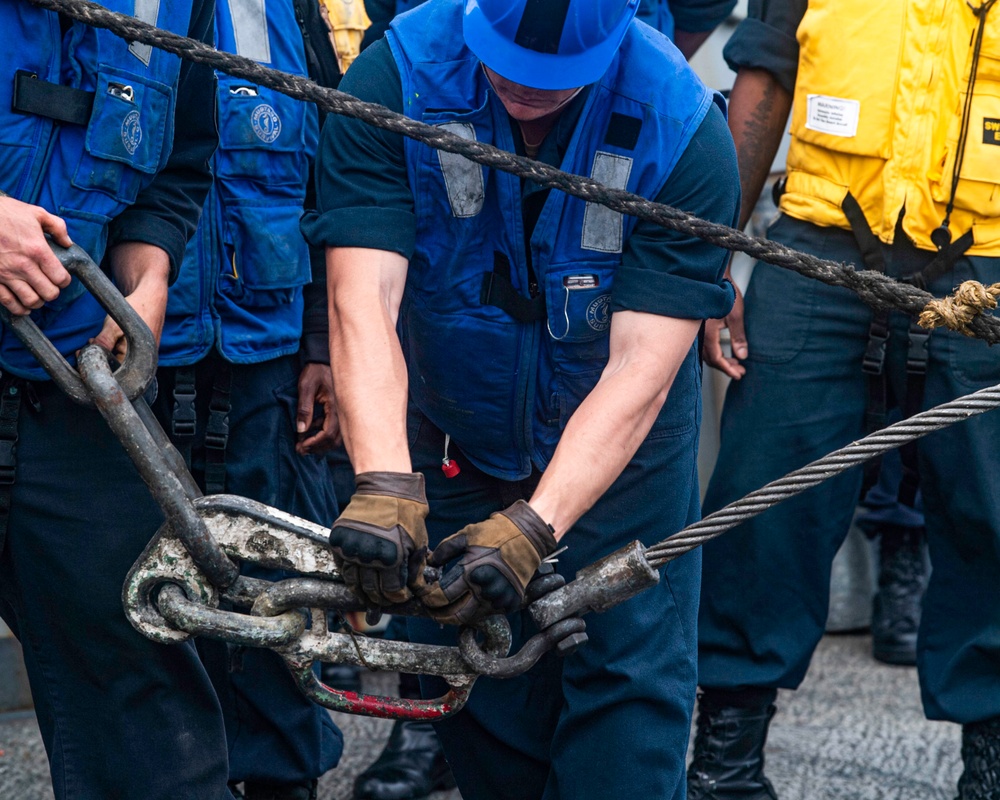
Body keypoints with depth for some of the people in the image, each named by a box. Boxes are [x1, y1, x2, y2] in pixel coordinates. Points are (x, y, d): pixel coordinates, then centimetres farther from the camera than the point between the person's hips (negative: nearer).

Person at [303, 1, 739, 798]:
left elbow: (641, 367, -28)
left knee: (629, 680, -6)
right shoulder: (392, 79, -22)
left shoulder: (686, 132, -24)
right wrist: (385, 485, -44)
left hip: (619, 449, -1)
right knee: (476, 696, 9)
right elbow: (363, 304, -30)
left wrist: (534, 526, -39)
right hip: (452, 444, 1)